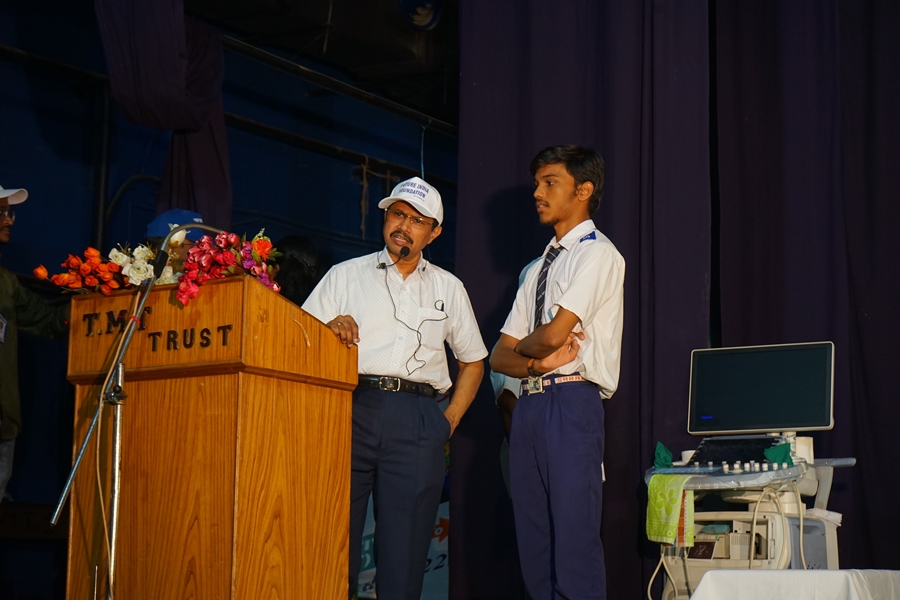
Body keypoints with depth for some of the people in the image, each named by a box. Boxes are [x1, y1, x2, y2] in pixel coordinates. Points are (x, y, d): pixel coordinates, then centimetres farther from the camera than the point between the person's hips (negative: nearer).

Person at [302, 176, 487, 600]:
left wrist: (450, 421, 13)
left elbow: (473, 361, 25)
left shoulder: (448, 288, 19)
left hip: (417, 421, 1)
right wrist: (330, 329, -13)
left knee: (404, 554, -2)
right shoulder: (345, 276, 15)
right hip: (350, 410, -1)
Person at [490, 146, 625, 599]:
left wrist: (523, 345, 5)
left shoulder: (597, 254, -2)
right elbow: (499, 357, 16)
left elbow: (554, 333, -15)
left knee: (574, 547, -10)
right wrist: (539, 362, -4)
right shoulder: (538, 269, 22)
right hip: (529, 406, 8)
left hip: (572, 404, -8)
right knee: (534, 546, 6)